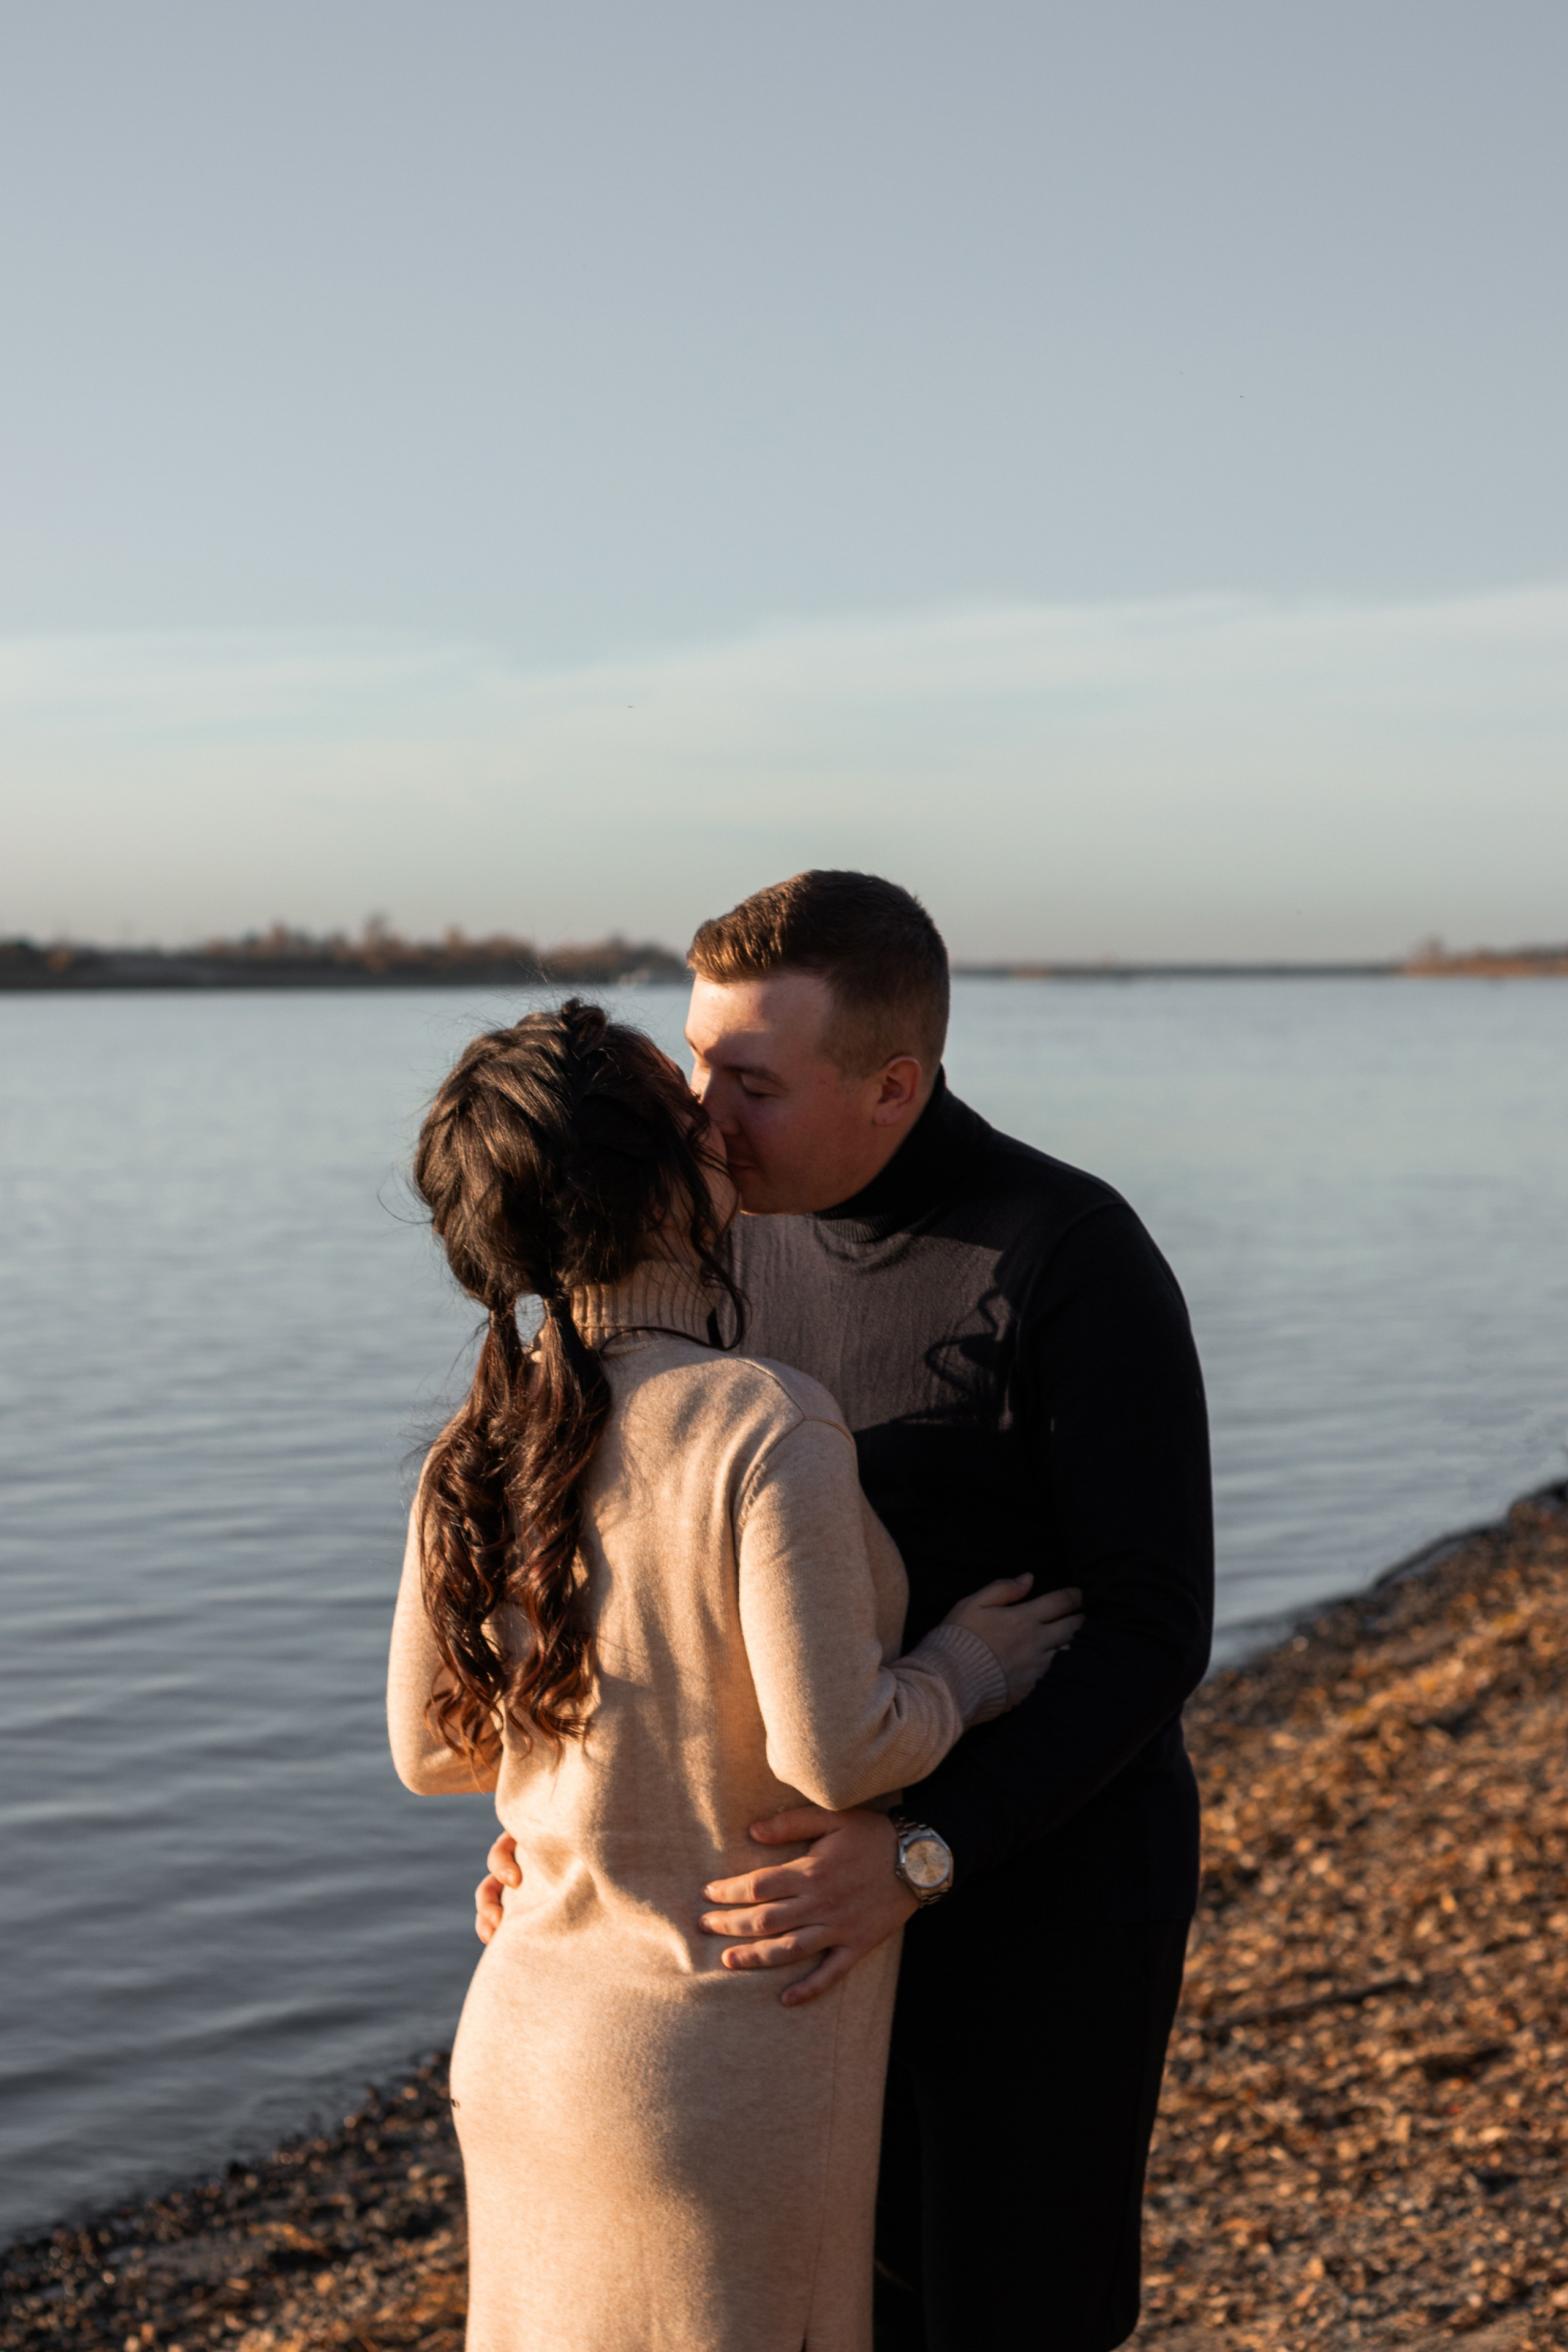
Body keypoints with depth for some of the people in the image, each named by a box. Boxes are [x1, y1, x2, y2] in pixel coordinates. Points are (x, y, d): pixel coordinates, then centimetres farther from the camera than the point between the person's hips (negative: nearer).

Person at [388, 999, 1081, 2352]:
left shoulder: (479, 1454, -2)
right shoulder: (769, 1430, -22)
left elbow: (435, 1746, 7)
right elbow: (836, 1751, -25)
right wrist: (959, 1675, -5)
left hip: (526, 2045, 6)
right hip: (717, 2075, -6)